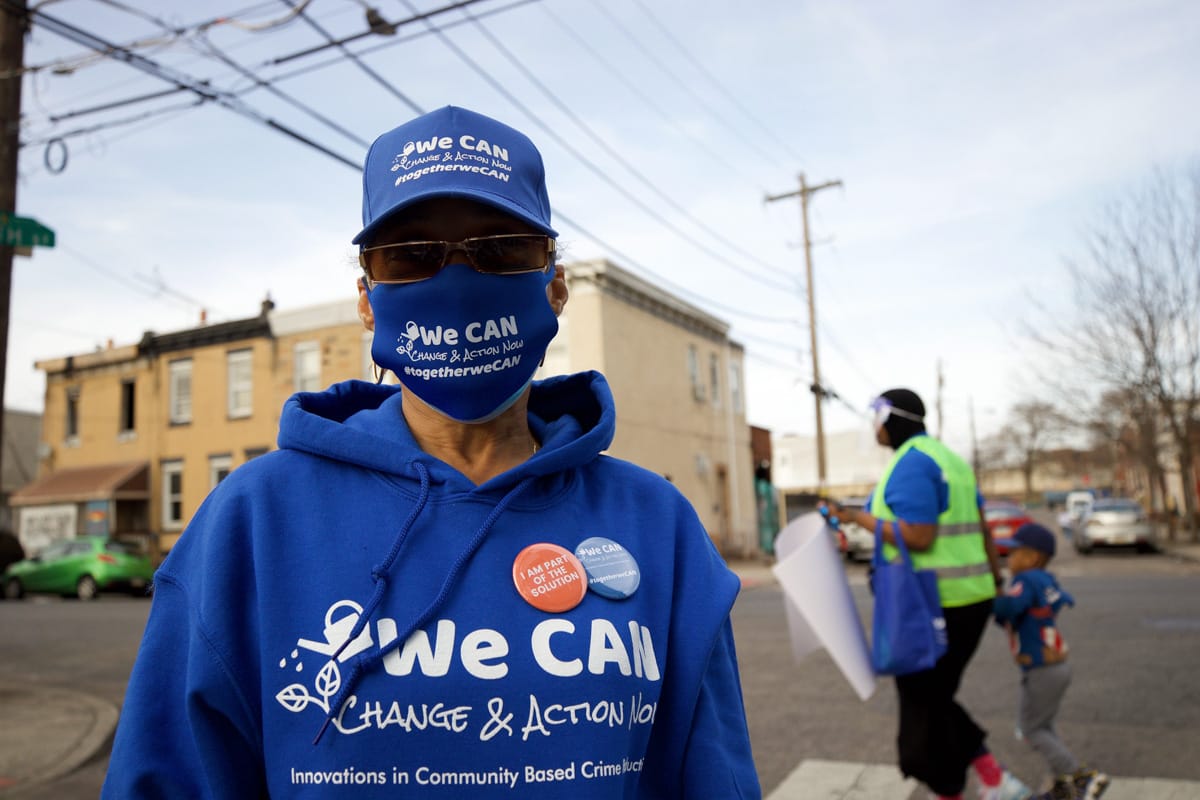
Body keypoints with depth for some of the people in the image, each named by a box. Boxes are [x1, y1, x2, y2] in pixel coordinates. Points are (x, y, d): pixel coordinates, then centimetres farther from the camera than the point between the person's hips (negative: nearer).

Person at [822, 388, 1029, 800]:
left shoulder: (910, 463, -16)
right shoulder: (946, 457, 14)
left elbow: (918, 536, -24)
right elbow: (981, 526, 19)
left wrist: (858, 516, -15)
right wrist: (996, 580, 26)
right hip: (968, 597, 10)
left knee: (924, 708, 6)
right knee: (934, 700, 21)